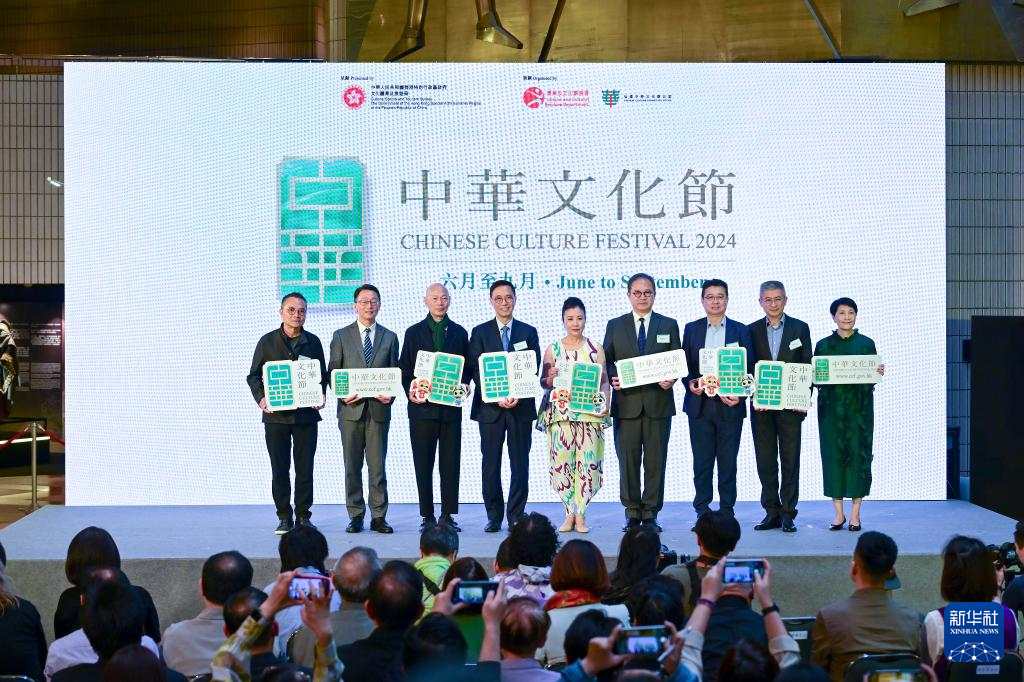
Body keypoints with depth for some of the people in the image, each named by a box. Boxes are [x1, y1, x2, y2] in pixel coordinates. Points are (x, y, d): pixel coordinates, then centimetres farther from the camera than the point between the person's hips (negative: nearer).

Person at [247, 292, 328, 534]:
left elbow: (322, 374, 13)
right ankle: (284, 517, 10)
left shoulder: (313, 342, 8)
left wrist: (321, 395, -6)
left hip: (306, 414, 1)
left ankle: (303, 515, 12)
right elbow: (254, 375, 7)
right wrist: (261, 398, -10)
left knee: (305, 468, 3)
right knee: (279, 468, 2)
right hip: (276, 414, -1)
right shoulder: (268, 341, 3)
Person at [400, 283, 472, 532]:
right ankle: (427, 516, 7)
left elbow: (467, 366, 14)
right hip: (422, 407, -1)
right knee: (423, 463, 1)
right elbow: (404, 368, 6)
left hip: (451, 407, 1)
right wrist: (410, 391, -9)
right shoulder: (414, 332, 8)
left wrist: (464, 384, -6)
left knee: (450, 463, 1)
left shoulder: (459, 332, 12)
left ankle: (448, 515, 7)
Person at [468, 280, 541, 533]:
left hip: (521, 405, 0)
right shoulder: (480, 332, 6)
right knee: (491, 463, 2)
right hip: (490, 407, 0)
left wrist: (517, 395, -12)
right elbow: (474, 369, 0)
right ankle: (494, 516, 10)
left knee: (520, 463, 1)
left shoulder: (528, 332, 9)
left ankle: (516, 516, 8)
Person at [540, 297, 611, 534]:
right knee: (561, 461, -5)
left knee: (588, 461, -6)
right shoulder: (552, 350, 8)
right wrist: (550, 378, -12)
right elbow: (543, 383, 10)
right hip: (560, 413, 0)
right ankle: (570, 513, 7)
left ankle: (580, 514, 4)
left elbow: (604, 382, 8)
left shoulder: (596, 350, 9)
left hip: (589, 414, 0)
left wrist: (605, 404, -7)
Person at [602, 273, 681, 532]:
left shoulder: (669, 325, 10)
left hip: (658, 403, 0)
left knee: (655, 461, 1)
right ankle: (633, 513, 9)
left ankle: (651, 514, 8)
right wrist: (612, 379, -10)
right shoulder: (615, 326, 11)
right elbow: (607, 361, 9)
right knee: (628, 460, 1)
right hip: (626, 402, 0)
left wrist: (671, 379, -12)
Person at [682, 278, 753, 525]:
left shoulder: (740, 331, 6)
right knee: (702, 461, 2)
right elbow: (684, 364, 10)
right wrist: (690, 383, -10)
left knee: (728, 462, 2)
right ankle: (702, 511, 7)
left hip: (730, 405, -1)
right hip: (700, 404, 1)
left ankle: (727, 511, 8)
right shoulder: (691, 329, 10)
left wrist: (739, 394, -11)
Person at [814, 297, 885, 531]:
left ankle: (855, 513, 3)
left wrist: (879, 373, -14)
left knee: (858, 453, -4)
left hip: (859, 406, -1)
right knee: (833, 453, 0)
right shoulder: (823, 345, 8)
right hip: (831, 406, 1)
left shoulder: (866, 344, 6)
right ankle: (838, 512, 6)